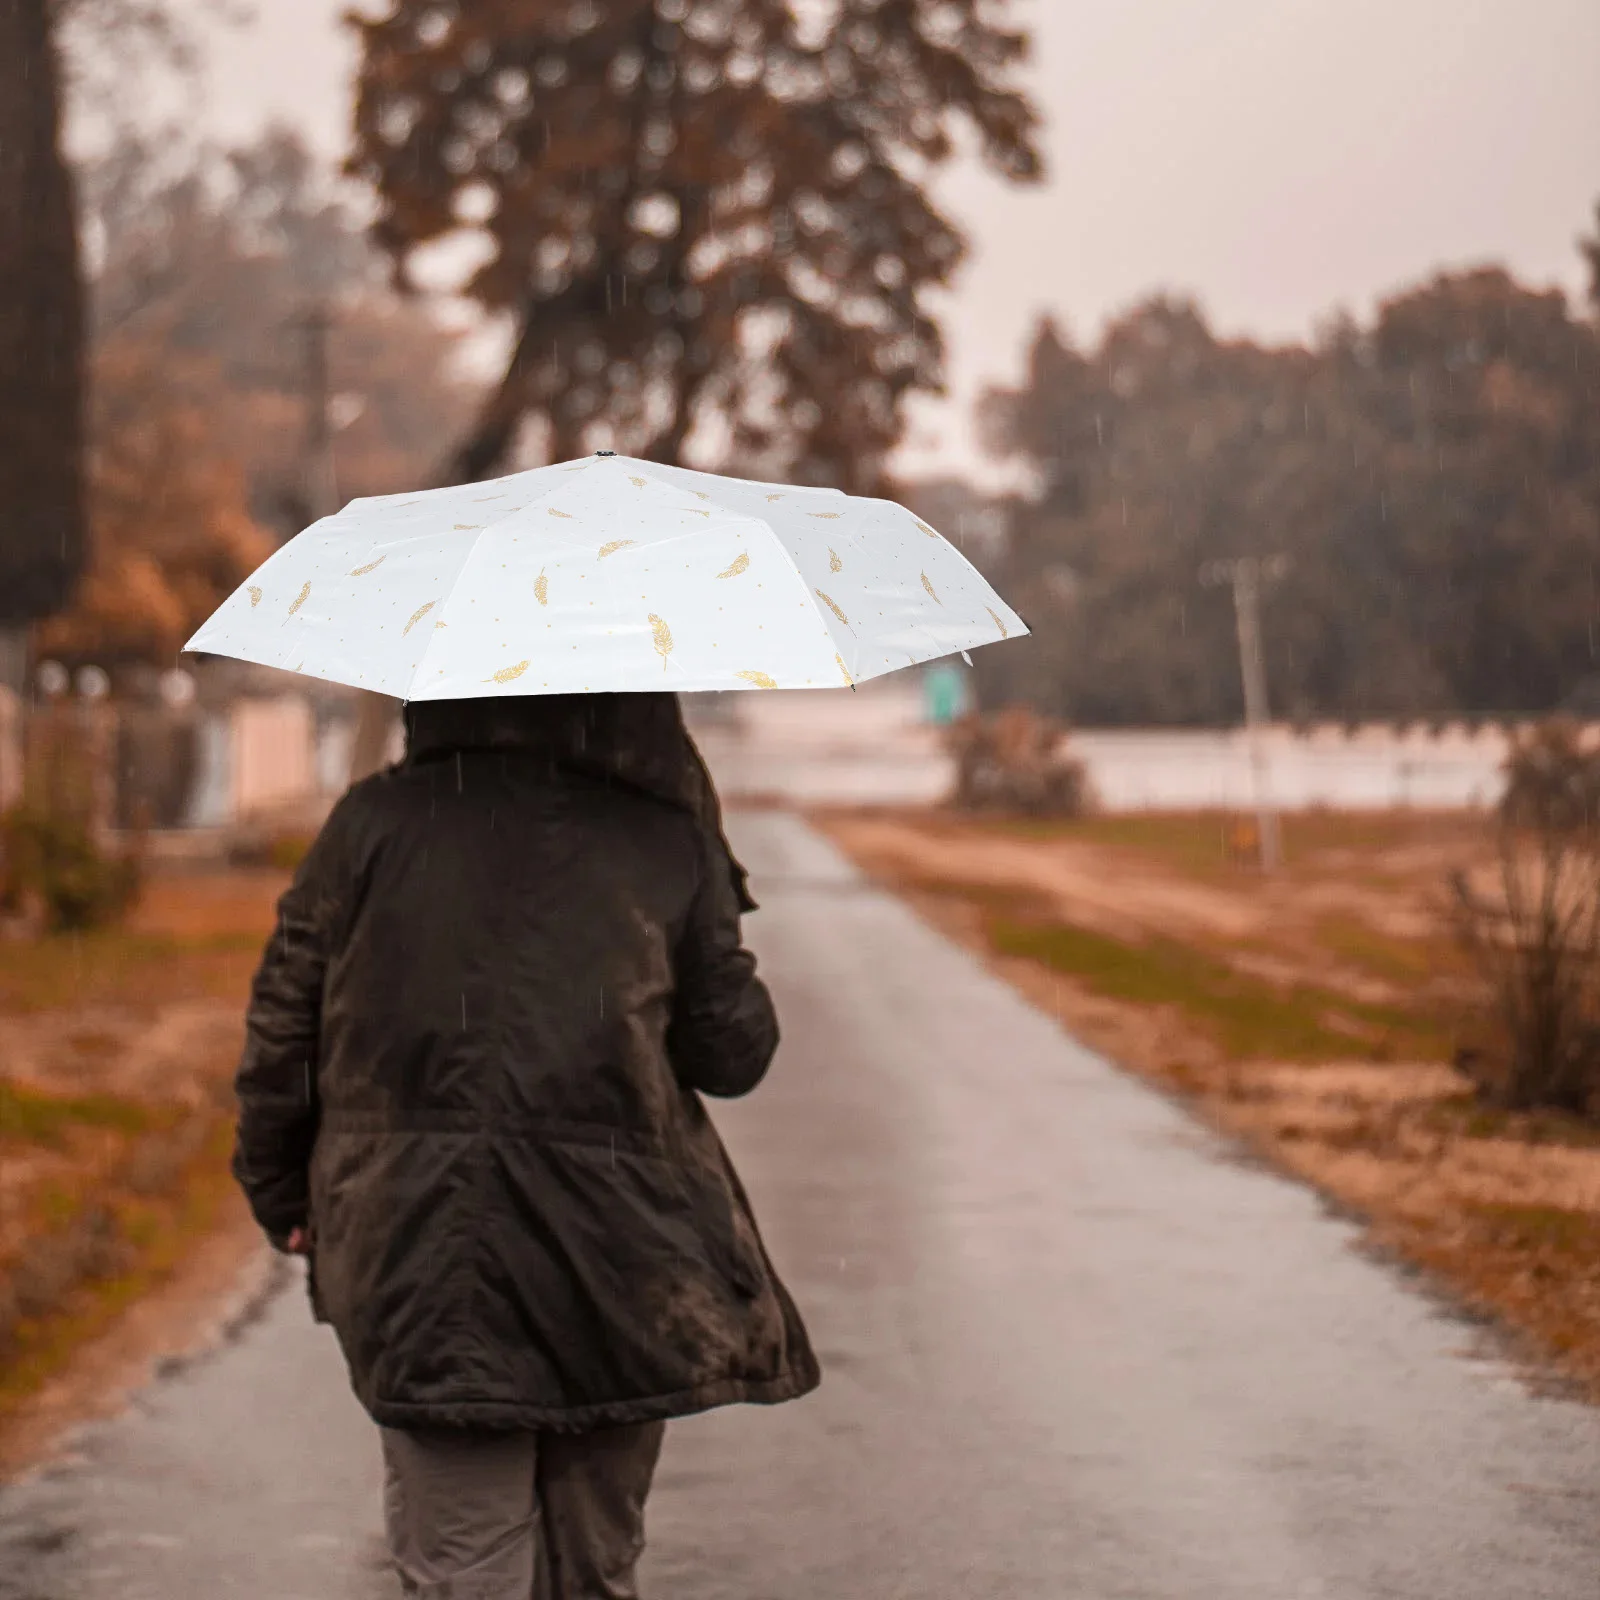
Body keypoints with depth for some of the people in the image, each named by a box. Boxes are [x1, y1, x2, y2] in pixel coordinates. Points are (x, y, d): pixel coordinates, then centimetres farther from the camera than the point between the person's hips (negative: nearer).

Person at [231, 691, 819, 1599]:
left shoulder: (374, 824, 1)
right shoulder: (672, 846, 1)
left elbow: (283, 1025, 2)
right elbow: (736, 1053, 6)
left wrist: (283, 1197, 16)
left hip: (420, 1263, -1)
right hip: (617, 1268, 1)